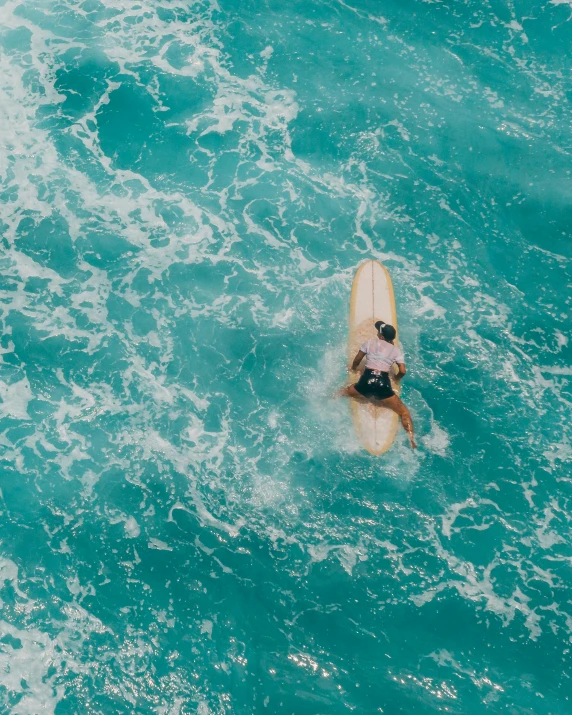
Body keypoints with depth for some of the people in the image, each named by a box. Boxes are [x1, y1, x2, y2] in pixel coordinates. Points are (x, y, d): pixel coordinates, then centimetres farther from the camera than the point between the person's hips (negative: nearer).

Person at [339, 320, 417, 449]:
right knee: (404, 411, 10)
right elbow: (402, 371, 3)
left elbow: (357, 360, 18)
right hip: (383, 385, 0)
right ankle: (412, 441, -2)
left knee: (343, 392, 31)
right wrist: (396, 378, 26)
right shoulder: (396, 350, 9)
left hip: (366, 382, 0)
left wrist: (353, 368, 41)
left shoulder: (370, 342, 10)